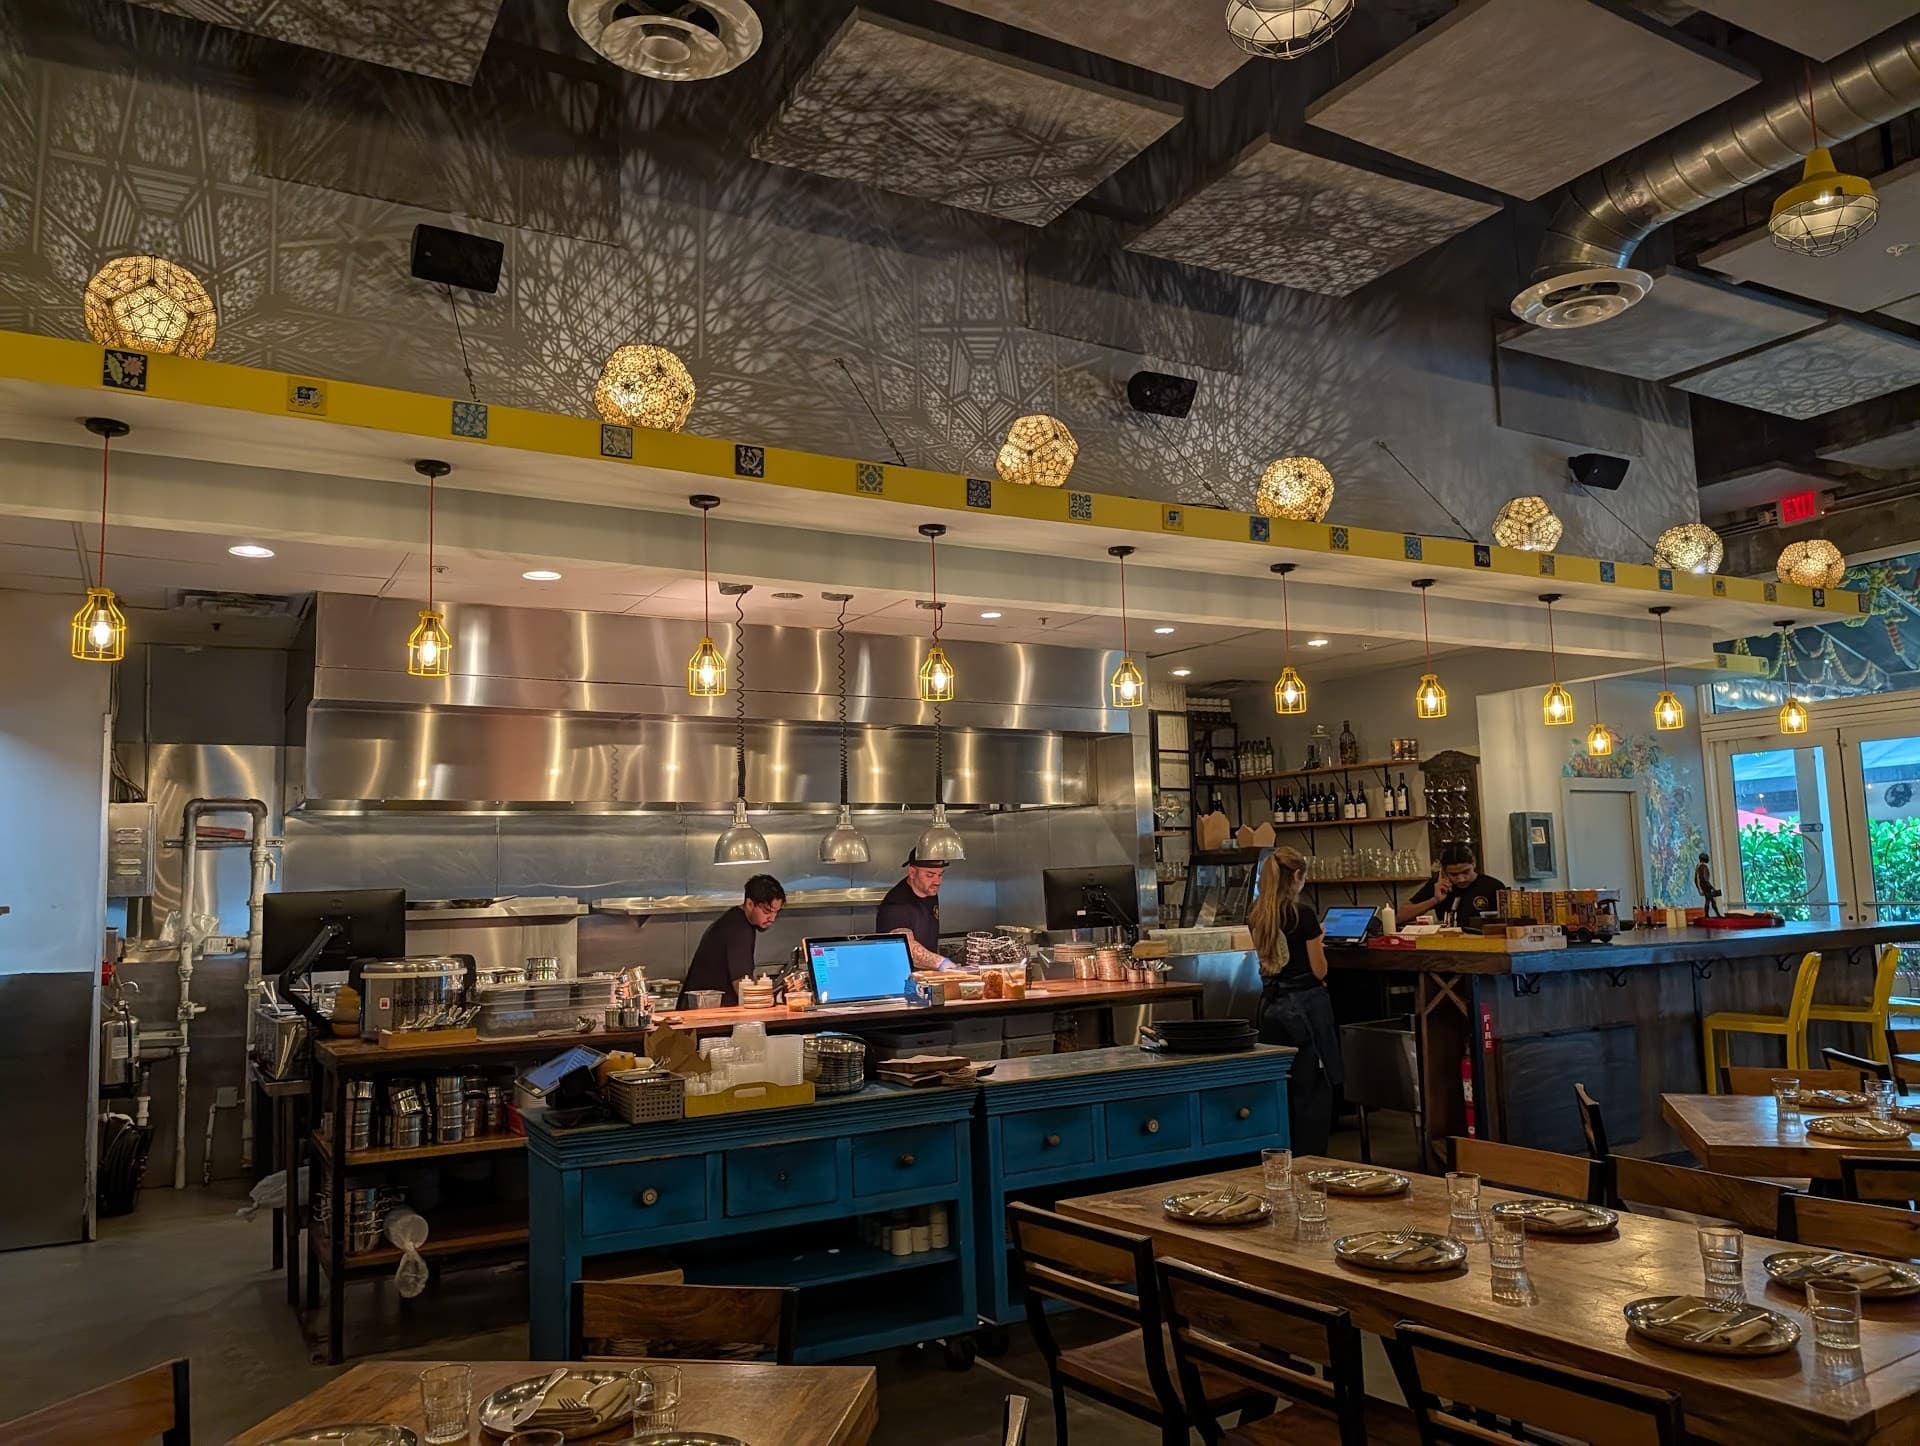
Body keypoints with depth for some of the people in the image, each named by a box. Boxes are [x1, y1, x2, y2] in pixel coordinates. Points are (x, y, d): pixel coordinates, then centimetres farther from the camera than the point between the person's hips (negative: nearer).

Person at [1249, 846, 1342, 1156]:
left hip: (1271, 1004, 6)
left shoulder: (1256, 915, 4)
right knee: (1312, 1091, 3)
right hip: (1306, 1005, -6)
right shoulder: (1303, 913, -14)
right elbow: (1320, 970, -9)